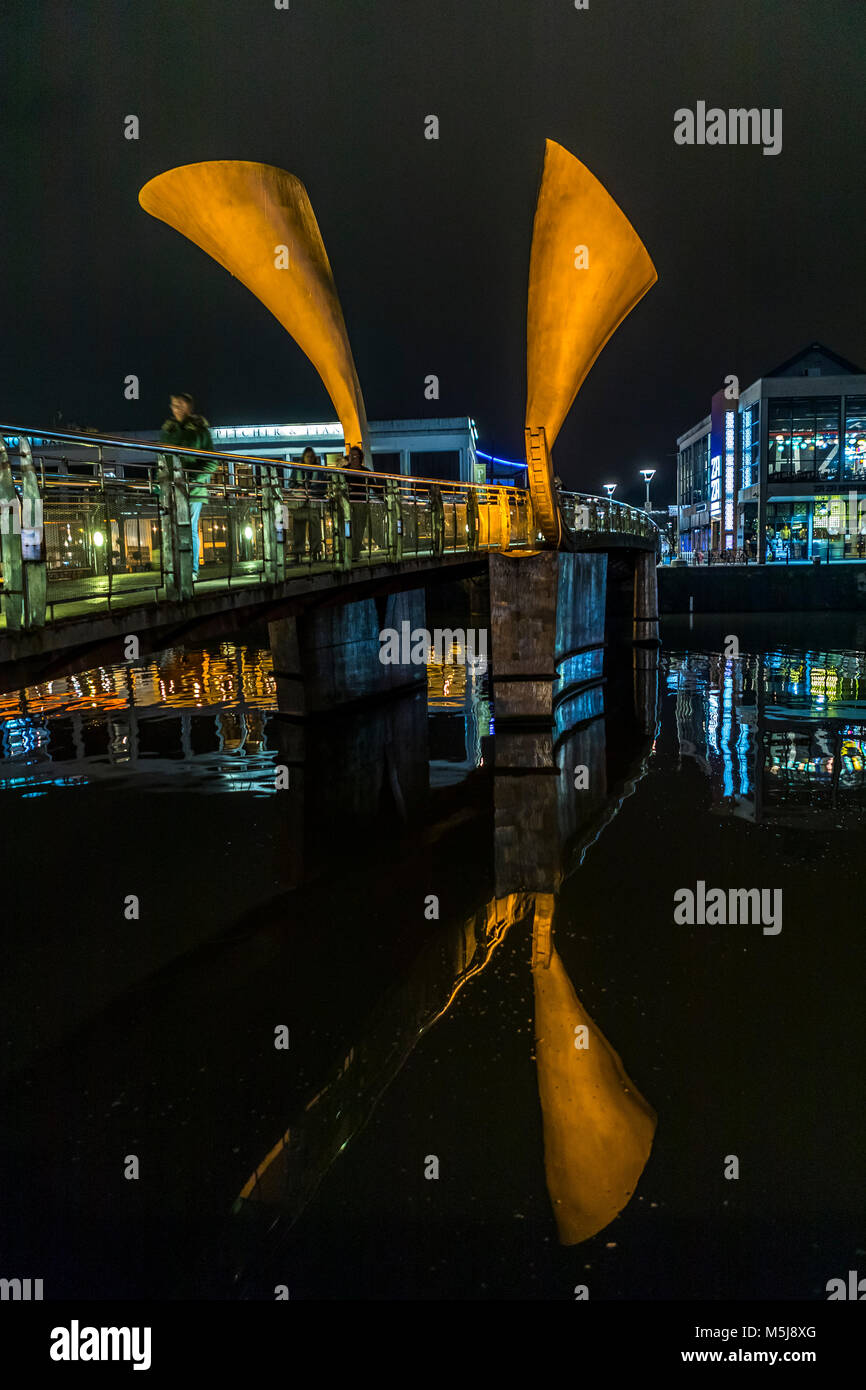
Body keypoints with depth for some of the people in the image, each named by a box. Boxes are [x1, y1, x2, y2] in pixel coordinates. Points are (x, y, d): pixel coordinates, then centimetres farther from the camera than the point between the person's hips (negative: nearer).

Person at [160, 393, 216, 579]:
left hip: (194, 488, -3)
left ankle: (193, 570, 1)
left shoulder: (200, 429, 3)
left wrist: (196, 480, -13)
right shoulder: (168, 430, 15)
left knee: (191, 529, -4)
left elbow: (212, 461, 0)